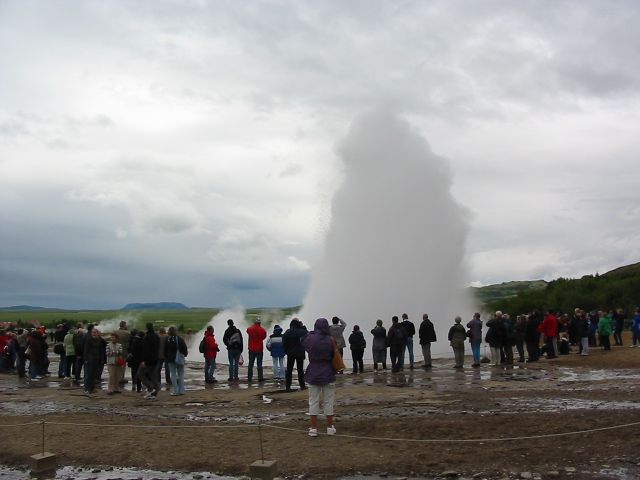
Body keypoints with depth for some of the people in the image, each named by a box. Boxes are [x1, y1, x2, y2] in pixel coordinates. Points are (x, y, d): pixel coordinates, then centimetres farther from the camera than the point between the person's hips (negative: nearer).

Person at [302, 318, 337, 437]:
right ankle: (330, 427, 16)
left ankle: (313, 428, 8)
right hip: (328, 374, -1)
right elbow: (335, 355, -6)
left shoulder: (309, 338, -5)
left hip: (313, 374, 1)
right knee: (328, 402, 9)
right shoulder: (330, 340, -10)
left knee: (313, 402, 8)